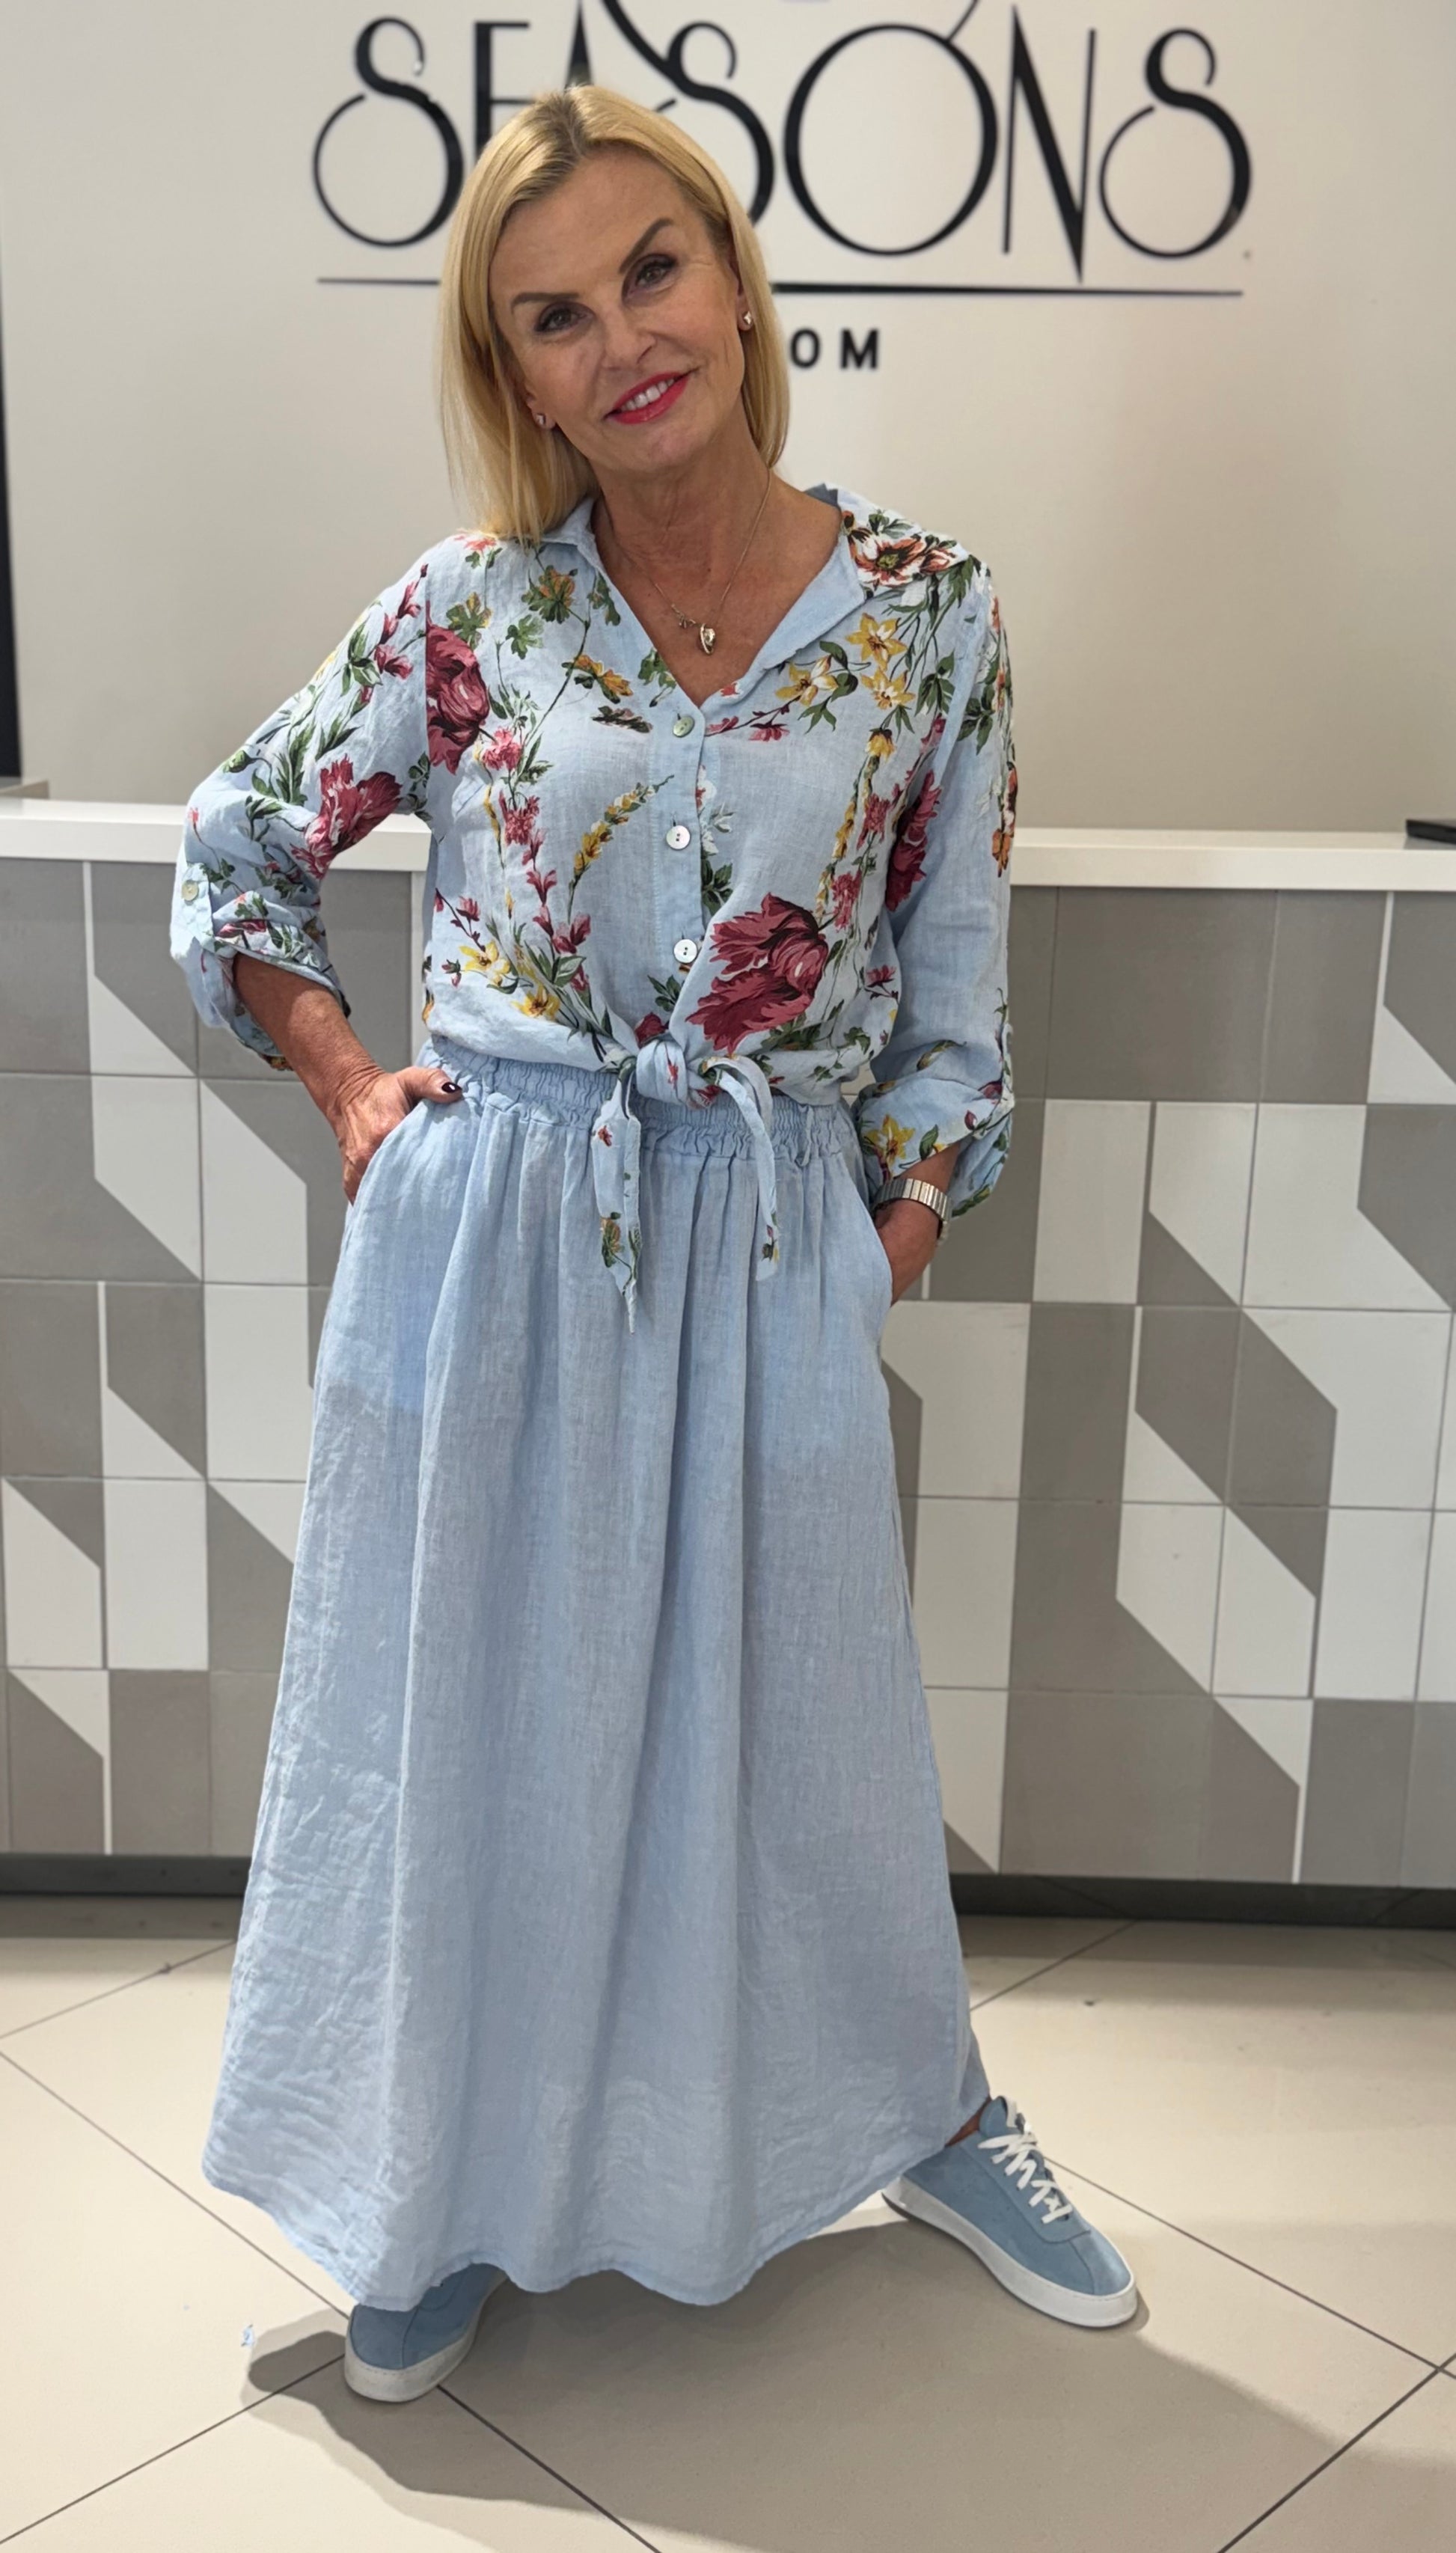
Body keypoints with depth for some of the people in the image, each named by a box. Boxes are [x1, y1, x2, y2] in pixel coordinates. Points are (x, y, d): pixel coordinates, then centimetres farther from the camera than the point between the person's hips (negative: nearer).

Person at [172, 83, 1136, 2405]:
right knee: (473, 1704, 12)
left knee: (801, 1697, 14)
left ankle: (928, 2113, 40)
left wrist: (888, 1250, -2)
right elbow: (234, 853, 10)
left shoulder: (924, 612, -3)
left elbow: (953, 992, 2)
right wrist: (350, 1084, 2)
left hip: (775, 1253, 0)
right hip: (491, 1235, 1)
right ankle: (463, 2184, 36)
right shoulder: (468, 612, -3)